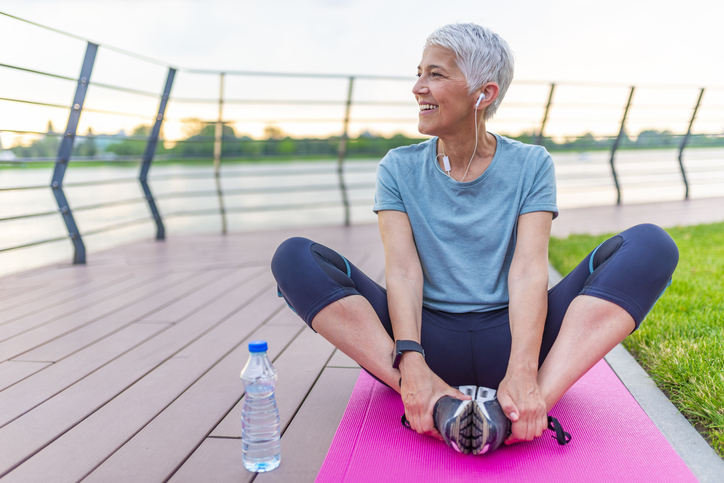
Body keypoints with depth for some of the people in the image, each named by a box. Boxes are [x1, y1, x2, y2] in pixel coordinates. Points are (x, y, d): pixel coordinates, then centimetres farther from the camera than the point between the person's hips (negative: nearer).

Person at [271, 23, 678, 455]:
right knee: (295, 257, -19)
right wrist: (411, 365, -26)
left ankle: (534, 401, -36)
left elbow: (528, 271, -10)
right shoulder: (399, 169, 7)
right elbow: (402, 271, -8)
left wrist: (522, 374, -27)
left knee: (651, 245, -18)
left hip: (508, 340, 0)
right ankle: (432, 402, -33)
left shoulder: (531, 165, 5)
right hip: (430, 341, 1)